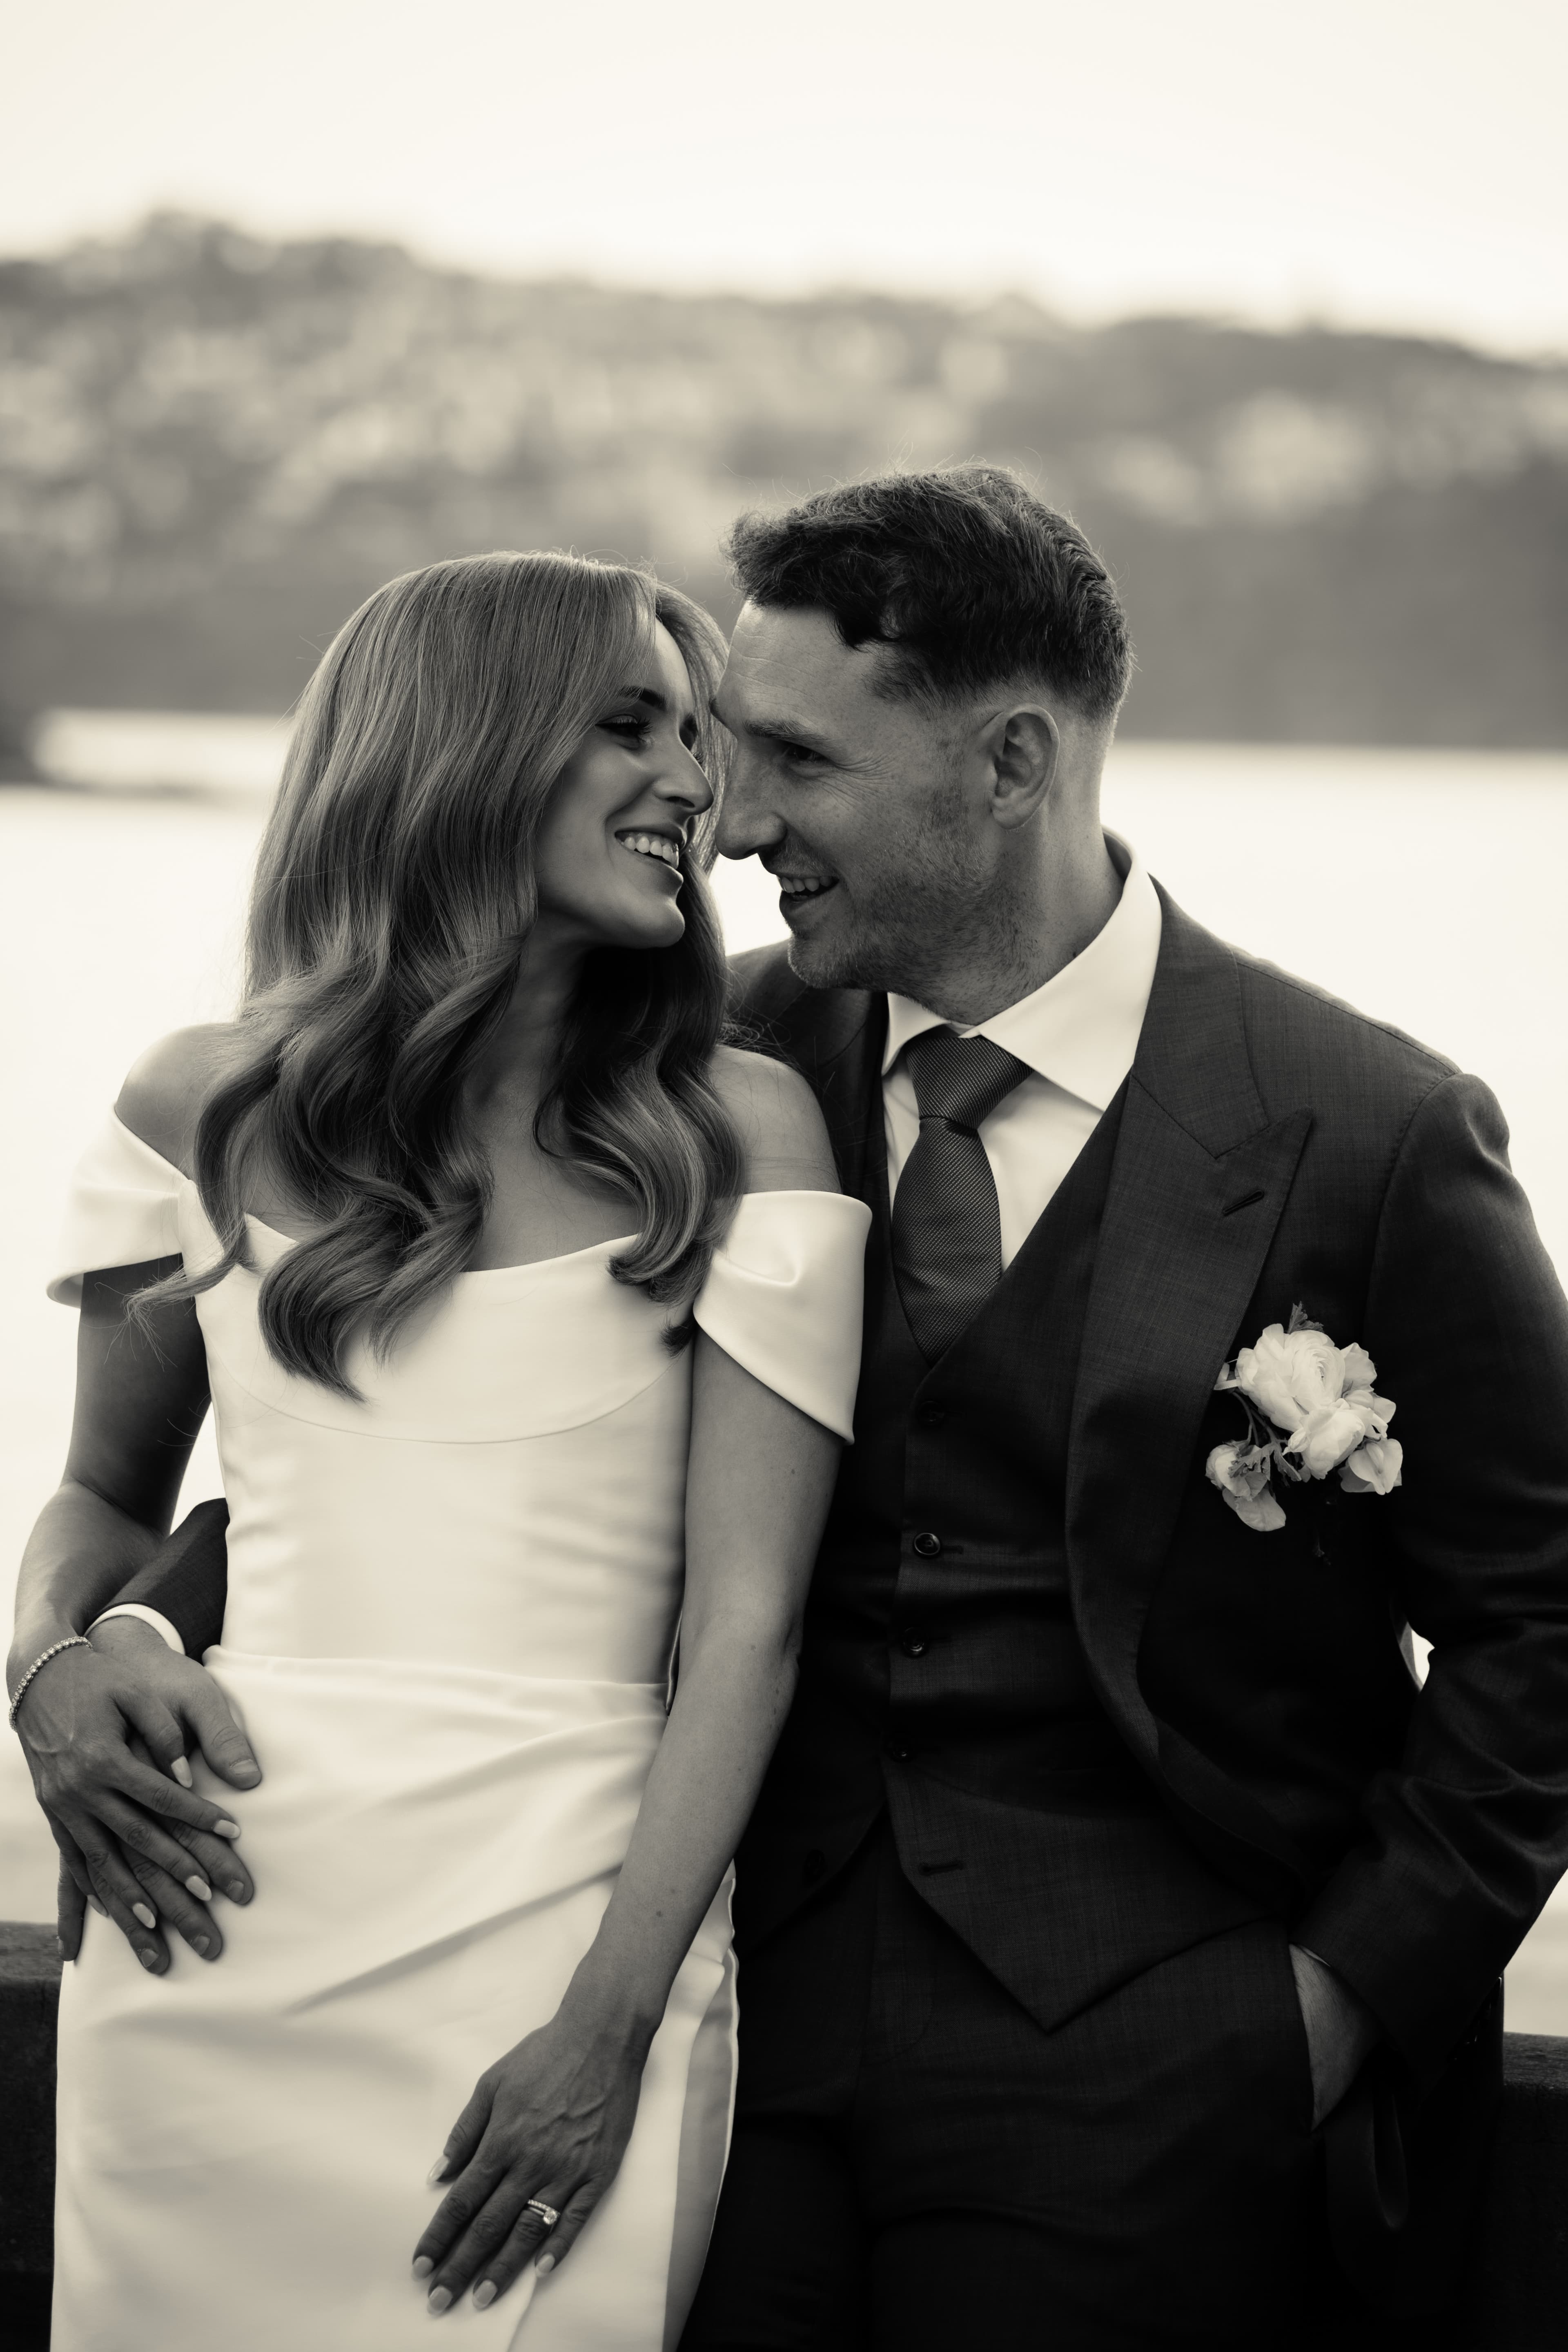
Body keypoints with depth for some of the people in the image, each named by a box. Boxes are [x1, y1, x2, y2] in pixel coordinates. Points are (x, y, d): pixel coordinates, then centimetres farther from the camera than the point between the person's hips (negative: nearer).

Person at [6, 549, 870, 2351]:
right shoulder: (205, 1111, 7)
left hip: (565, 1923, -2)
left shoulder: (738, 1135, 0)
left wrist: (610, 2032, -13)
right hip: (217, 1935, 2)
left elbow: (745, 1622, -5)